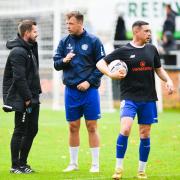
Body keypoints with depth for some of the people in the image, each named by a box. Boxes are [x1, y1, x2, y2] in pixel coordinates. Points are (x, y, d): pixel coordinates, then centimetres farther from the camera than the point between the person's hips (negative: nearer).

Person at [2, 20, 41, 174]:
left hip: (32, 98, 10)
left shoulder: (29, 49, 15)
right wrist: (27, 98, -20)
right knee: (20, 131, -4)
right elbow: (19, 78, -21)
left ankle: (22, 163, 21)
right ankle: (16, 166, 2)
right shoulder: (18, 52, -16)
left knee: (32, 130, 13)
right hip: (22, 100, -10)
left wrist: (35, 94, 11)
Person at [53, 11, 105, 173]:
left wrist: (89, 81, -13)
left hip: (89, 90, -3)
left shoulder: (93, 41, -4)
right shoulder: (64, 42, 7)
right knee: (73, 127, 8)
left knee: (92, 127, 0)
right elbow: (56, 64, 8)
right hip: (71, 91, 3)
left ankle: (95, 164, 6)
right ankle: (73, 163, 17)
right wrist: (64, 60, -14)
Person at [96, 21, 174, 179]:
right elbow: (100, 63, 0)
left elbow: (159, 69, 21)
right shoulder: (124, 51, -3)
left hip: (148, 99, 4)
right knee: (125, 129, -20)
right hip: (129, 97, -4)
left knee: (145, 134, 6)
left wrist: (168, 81, 3)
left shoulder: (151, 49, 9)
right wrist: (111, 74, -16)